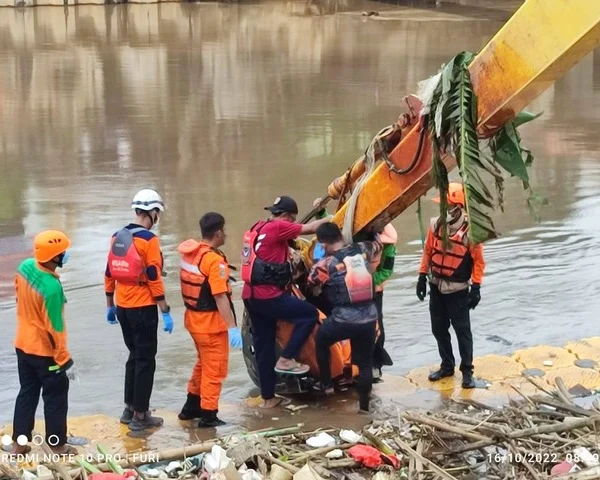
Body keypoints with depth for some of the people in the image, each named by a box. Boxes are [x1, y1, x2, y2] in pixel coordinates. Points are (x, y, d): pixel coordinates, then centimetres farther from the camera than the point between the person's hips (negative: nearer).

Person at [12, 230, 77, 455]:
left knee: (27, 393, 18)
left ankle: (19, 442, 23)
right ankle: (57, 445, 18)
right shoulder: (51, 287, -31)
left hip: (23, 345, 8)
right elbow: (54, 328, -25)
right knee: (56, 397, 9)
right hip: (45, 351, -7)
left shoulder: (25, 267, -8)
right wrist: (65, 360, -17)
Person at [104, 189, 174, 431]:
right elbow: (154, 279, -17)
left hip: (123, 308, 7)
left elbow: (109, 274, 12)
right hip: (143, 309, -7)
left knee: (134, 356, 20)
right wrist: (165, 312, -12)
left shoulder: (117, 237, 7)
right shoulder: (149, 240, -14)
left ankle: (130, 409, 25)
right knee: (146, 361, 2)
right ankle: (140, 416, 6)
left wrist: (110, 306, 21)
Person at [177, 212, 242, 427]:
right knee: (214, 369, 2)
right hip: (211, 322, -9)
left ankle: (191, 407, 32)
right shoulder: (215, 260, -21)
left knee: (203, 364, 23)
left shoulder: (189, 254, 4)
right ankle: (208, 415, 7)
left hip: (193, 318, 9)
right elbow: (220, 297, -26)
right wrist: (232, 327, -26)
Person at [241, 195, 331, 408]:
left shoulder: (258, 227, 15)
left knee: (263, 345, 15)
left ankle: (268, 397, 21)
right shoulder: (277, 227, -11)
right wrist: (329, 220, 10)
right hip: (268, 296, -9)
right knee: (310, 314, 2)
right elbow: (309, 229, -5)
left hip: (251, 295, 9)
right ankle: (286, 359, 2)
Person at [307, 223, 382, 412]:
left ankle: (327, 385, 30)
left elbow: (313, 288, 6)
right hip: (369, 318, 4)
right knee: (365, 363, 17)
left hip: (344, 319, -4)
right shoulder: (363, 249, 3)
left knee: (321, 341, 26)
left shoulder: (325, 265, -9)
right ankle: (364, 405, 21)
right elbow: (378, 245, 26)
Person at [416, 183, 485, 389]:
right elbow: (428, 251, 8)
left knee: (462, 330, 1)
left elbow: (478, 260, -12)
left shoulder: (470, 230, -17)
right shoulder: (436, 225, -2)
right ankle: (447, 366, 29)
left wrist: (476, 287, -14)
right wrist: (422, 277, 7)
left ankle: (467, 371, 10)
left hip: (458, 290, -5)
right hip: (436, 287, 6)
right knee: (439, 329, 14)